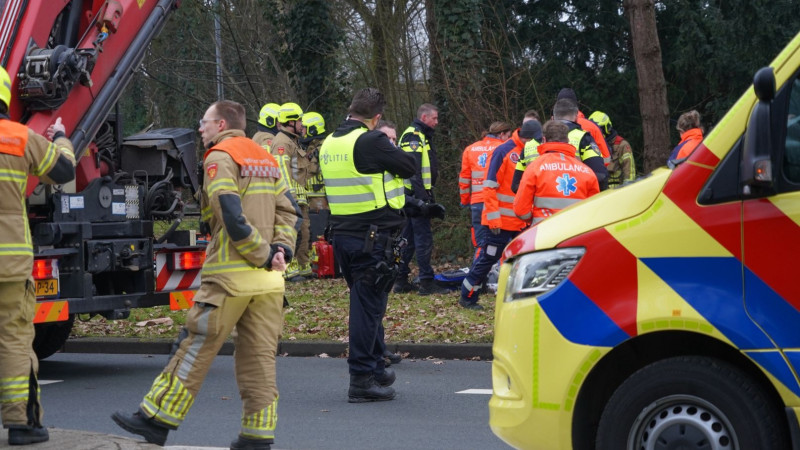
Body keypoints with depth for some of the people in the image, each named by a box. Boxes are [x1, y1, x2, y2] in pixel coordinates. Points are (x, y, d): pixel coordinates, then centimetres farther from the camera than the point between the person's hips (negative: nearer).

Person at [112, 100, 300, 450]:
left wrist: (264, 255, -12)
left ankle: (157, 420, 5)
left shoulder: (220, 158, -7)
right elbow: (288, 211, 13)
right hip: (268, 280, 7)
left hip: (230, 276, -7)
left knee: (197, 348, -1)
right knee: (259, 357, 7)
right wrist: (280, 249, 1)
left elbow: (233, 217, -19)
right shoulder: (266, 159, 18)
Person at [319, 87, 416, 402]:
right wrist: (392, 151, 11)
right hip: (373, 235, -8)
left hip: (341, 232, 8)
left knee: (366, 303, 19)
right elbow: (409, 167, -8)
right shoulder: (370, 141, -15)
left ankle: (375, 367, 28)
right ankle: (362, 379, -1)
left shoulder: (328, 144, 10)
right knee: (367, 306, -3)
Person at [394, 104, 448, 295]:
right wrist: (423, 196, -25)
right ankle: (426, 282, -9)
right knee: (423, 238, -9)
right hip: (416, 194, -11)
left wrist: (427, 194, 20)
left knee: (408, 237, 12)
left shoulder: (420, 136, 21)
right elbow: (413, 169, -21)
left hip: (415, 196, 11)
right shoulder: (414, 137, -13)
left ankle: (401, 281, 15)